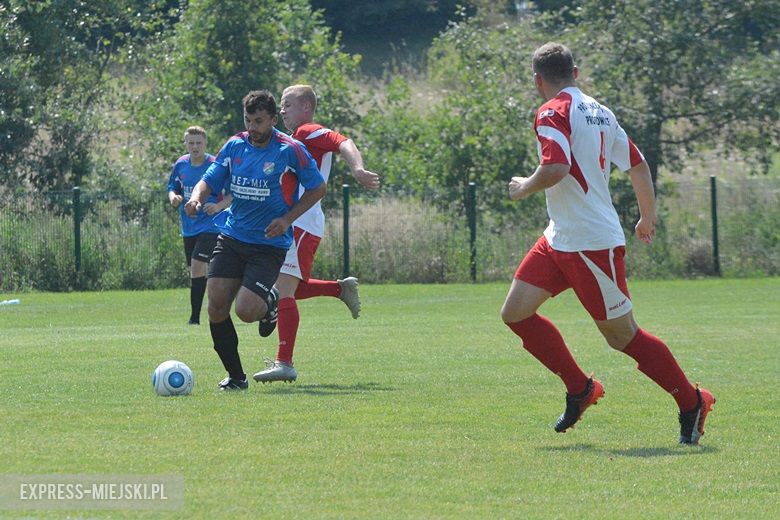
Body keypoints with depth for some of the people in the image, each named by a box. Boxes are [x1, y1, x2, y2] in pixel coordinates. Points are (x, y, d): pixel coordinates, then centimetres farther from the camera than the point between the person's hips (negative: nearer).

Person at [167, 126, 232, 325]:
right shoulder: (180, 165, 5)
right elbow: (172, 188, 16)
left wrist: (219, 206, -22)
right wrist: (173, 197, -7)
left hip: (210, 225, -6)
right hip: (189, 227, 6)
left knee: (198, 265, -19)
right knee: (195, 270, 11)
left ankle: (195, 317, -17)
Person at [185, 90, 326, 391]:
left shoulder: (290, 151, -9)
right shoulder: (235, 146, 4)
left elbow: (317, 188, 0)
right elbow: (210, 180, 9)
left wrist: (287, 219, -11)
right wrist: (197, 196, -16)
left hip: (269, 244, -4)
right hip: (231, 237, 4)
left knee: (246, 311, -18)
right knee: (216, 306, -9)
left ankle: (269, 302, 20)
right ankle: (235, 376, 7)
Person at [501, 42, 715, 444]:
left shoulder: (553, 113, -14)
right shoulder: (599, 113, 12)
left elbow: (555, 168, -29)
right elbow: (638, 165, 17)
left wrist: (525, 187, -9)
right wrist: (648, 218, 29)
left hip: (592, 244, -9)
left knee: (622, 336, 0)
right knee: (515, 313, 7)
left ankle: (692, 402, 11)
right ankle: (580, 388, 15)